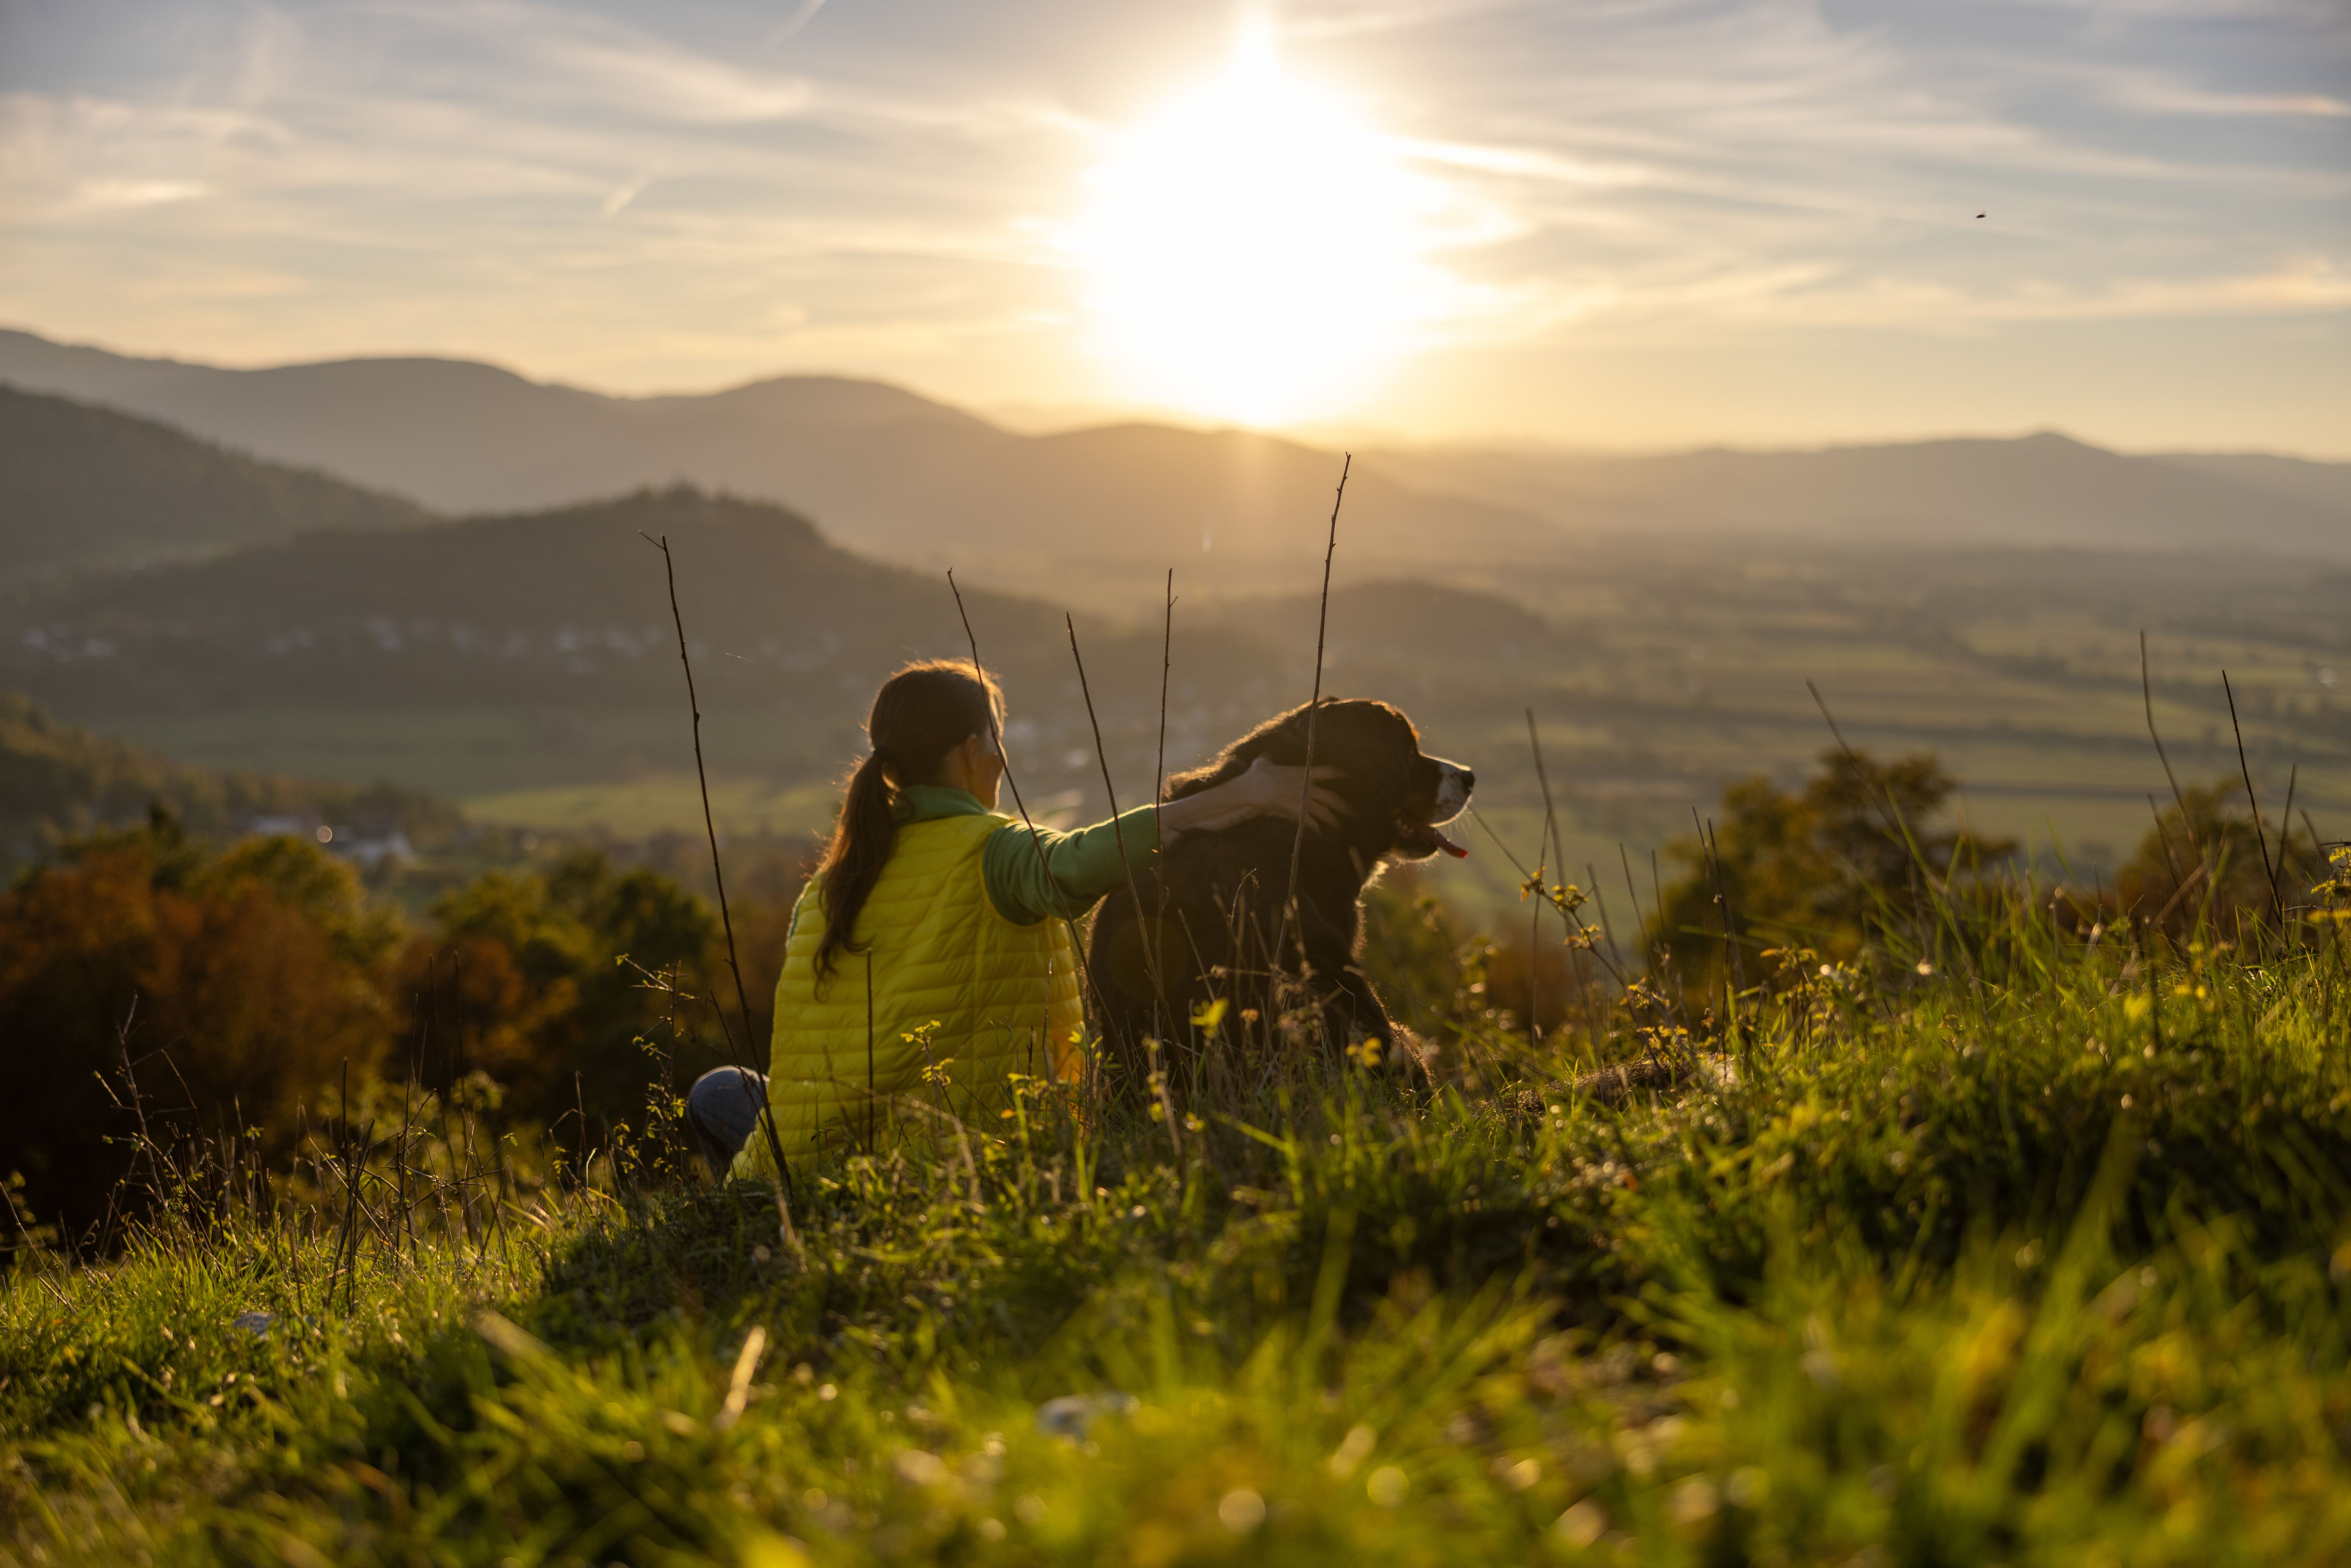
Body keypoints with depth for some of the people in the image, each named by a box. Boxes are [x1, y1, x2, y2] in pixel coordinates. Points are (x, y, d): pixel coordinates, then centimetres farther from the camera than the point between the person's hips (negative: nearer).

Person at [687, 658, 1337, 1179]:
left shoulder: (827, 885, 8)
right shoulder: (992, 854, -9)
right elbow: (1075, 867, -31)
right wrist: (1242, 797, -29)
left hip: (808, 1164, 4)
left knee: (720, 1091, 33)